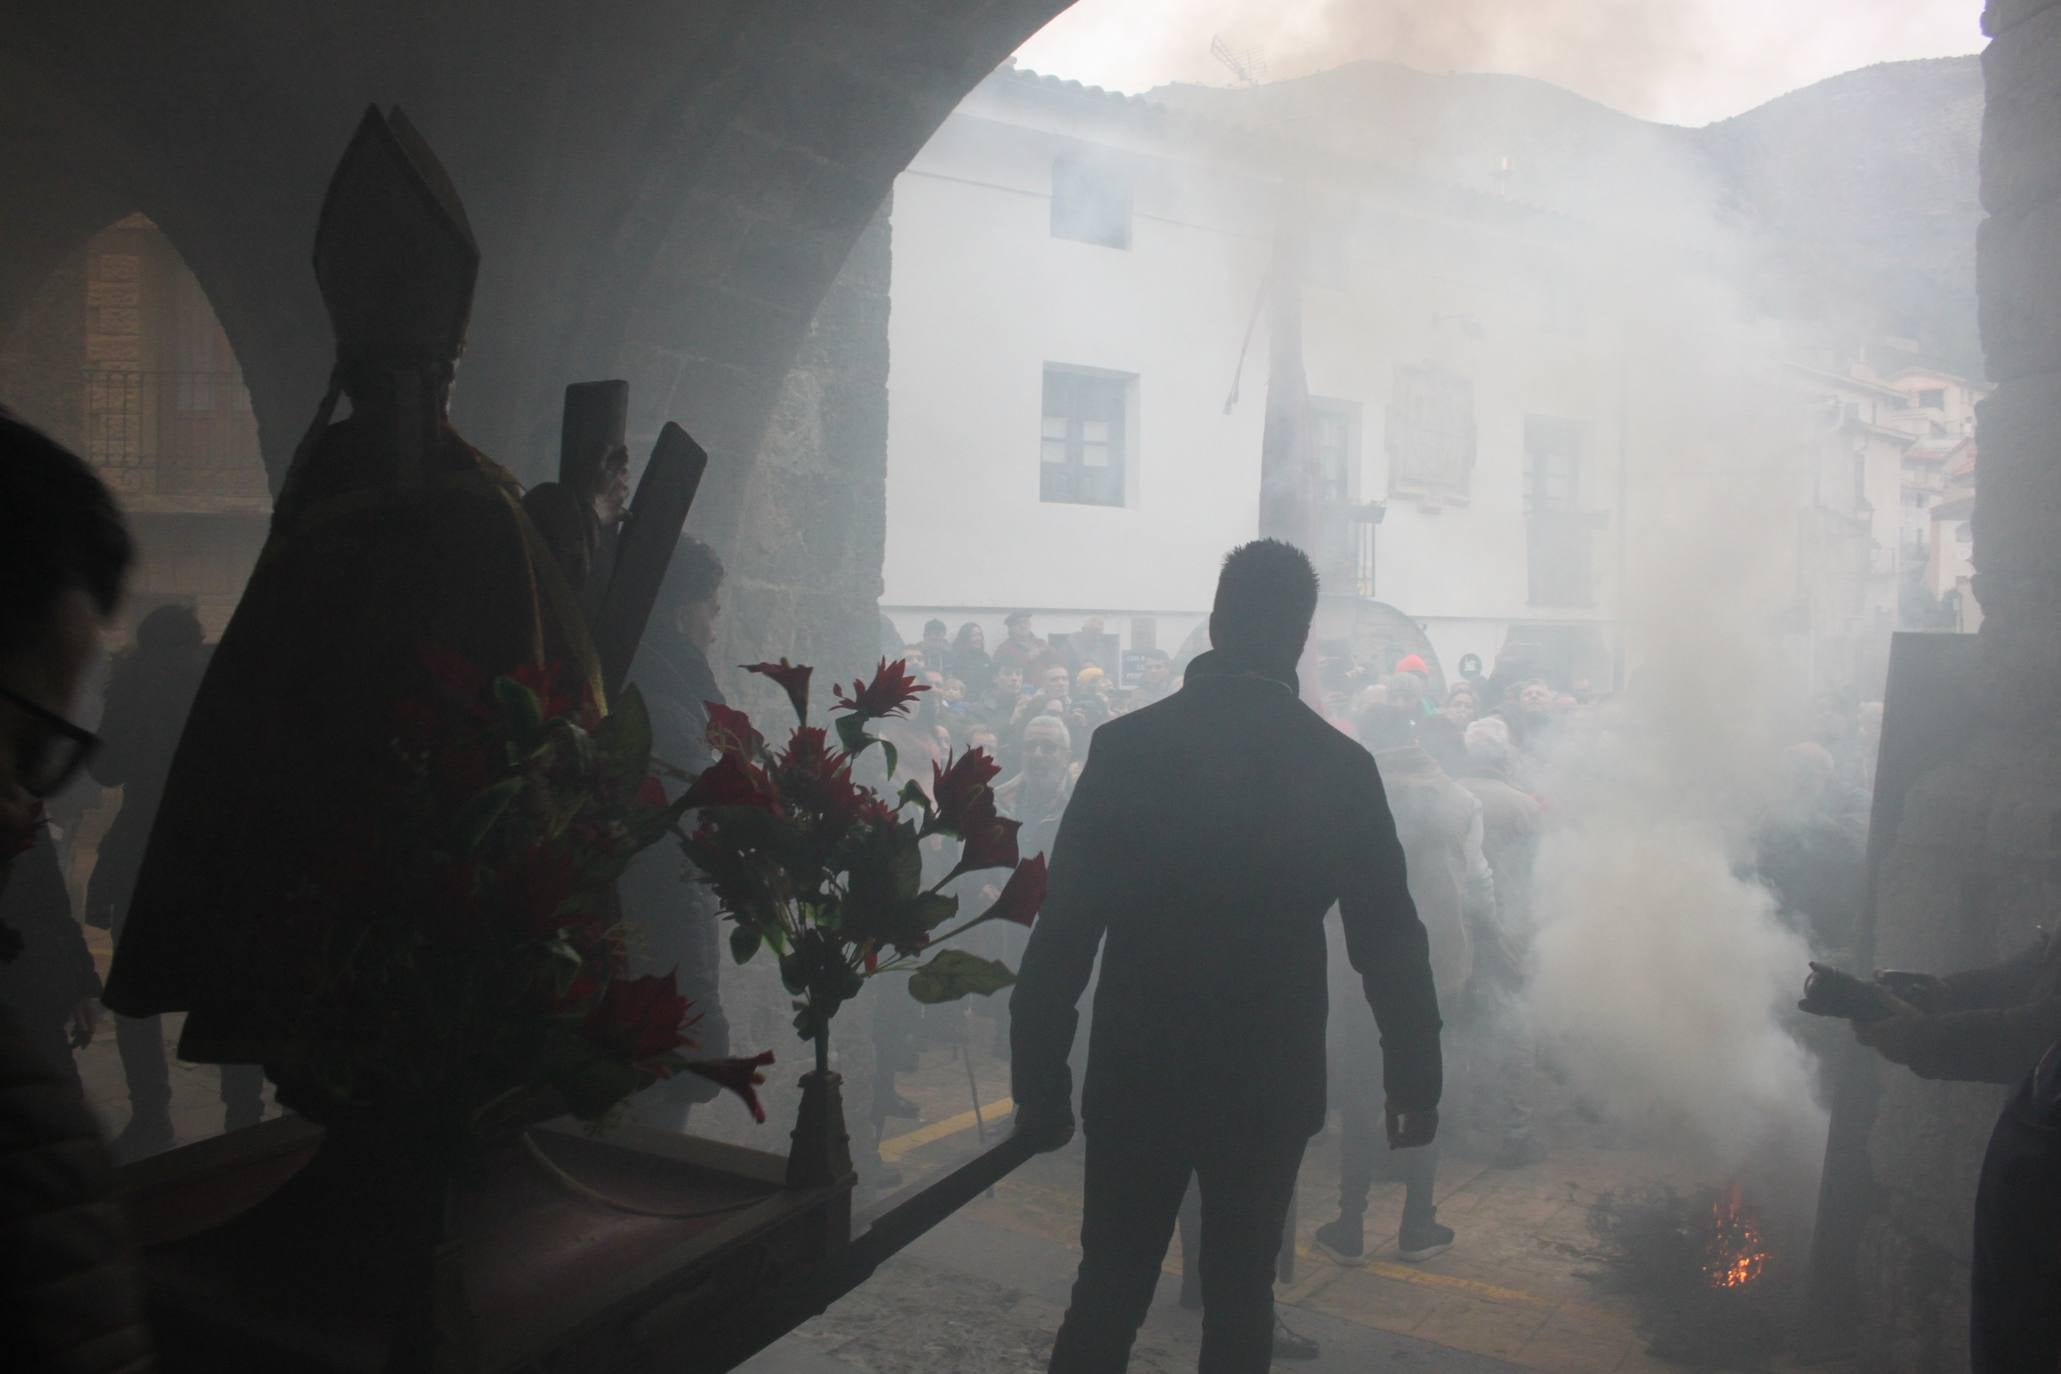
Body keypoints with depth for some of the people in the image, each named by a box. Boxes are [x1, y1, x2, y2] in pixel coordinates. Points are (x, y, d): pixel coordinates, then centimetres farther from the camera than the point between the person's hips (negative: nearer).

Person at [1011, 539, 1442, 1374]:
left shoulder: (1127, 745, -9)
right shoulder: (1340, 765, -7)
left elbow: (1064, 927, -10)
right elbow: (1389, 939, -2)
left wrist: (1040, 1080, -3)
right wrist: (1416, 1080, 9)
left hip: (1137, 1074, 0)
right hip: (1270, 1082, 1)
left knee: (1108, 1291, 13)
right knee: (1239, 1297, 16)